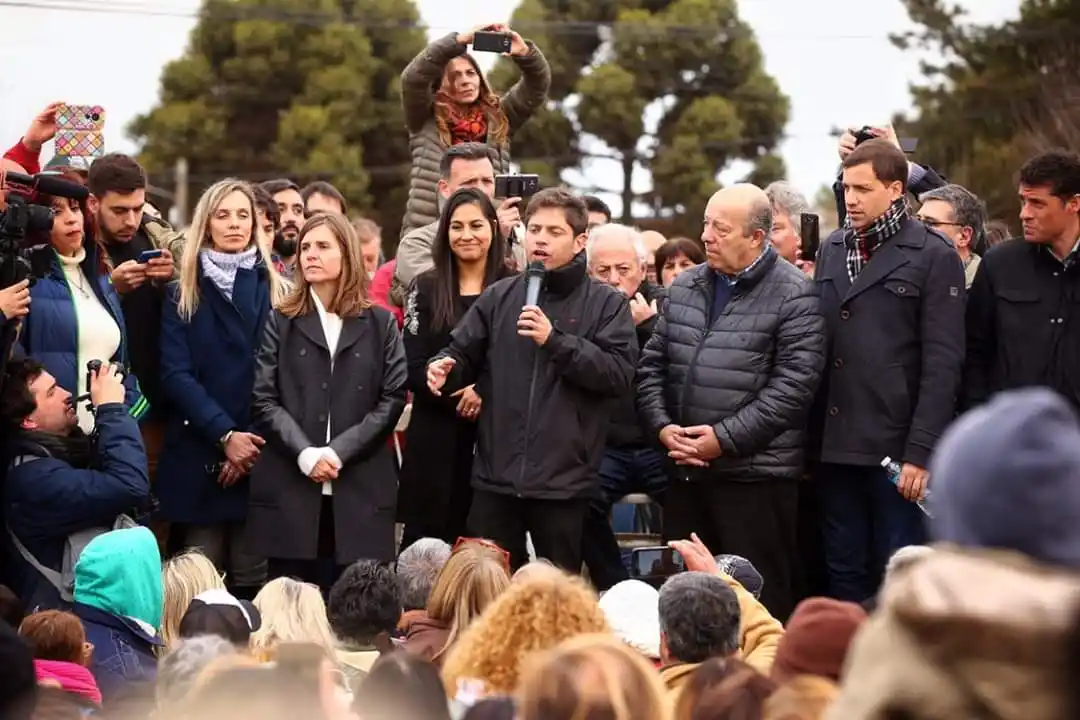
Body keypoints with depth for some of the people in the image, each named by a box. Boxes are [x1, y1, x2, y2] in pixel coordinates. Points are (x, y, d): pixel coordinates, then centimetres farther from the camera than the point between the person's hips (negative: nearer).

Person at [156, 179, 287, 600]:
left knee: (254, 582, -2)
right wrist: (225, 435, -13)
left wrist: (252, 442, -10)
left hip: (259, 454, 0)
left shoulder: (274, 291, 11)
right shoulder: (183, 294, 9)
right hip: (198, 455, 0)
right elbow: (175, 374, -1)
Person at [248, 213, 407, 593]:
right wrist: (304, 454, -13)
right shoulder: (280, 323, 10)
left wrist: (339, 452, -10)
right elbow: (263, 400, 2)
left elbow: (392, 399, 3)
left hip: (359, 489, 0)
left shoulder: (381, 324, 11)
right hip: (289, 487, 0)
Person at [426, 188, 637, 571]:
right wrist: (443, 369, -13)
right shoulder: (499, 297, 11)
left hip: (565, 481, -3)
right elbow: (463, 354, 9)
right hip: (496, 476, 3)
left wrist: (555, 340, -17)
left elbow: (619, 373, -10)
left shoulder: (607, 304, 1)